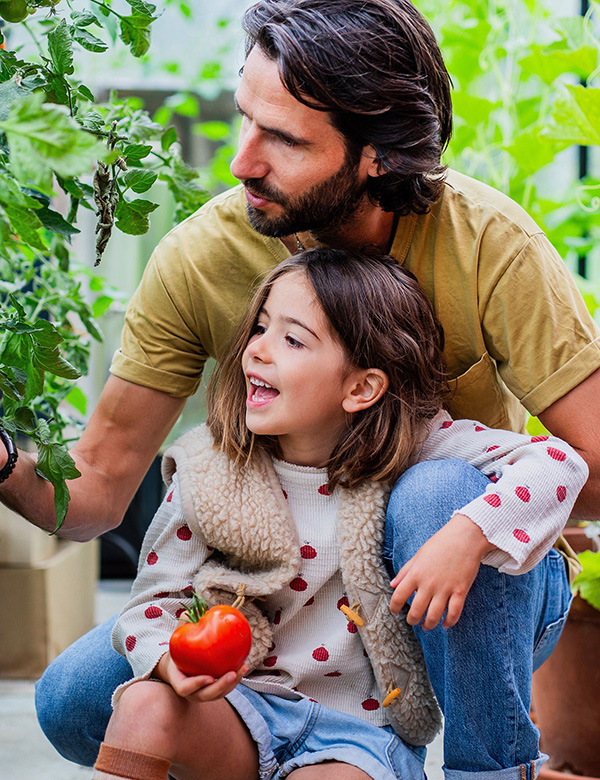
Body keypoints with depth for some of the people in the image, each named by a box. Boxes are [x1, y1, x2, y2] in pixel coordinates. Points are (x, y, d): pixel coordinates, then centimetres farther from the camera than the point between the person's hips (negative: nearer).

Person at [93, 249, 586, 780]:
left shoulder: (405, 449, -10)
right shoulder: (211, 473, -5)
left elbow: (557, 462, -18)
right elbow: (154, 602, 0)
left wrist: (466, 537, -34)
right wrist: (173, 661, -24)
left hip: (360, 730, -2)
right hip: (244, 703, 2)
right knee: (145, 705, -27)